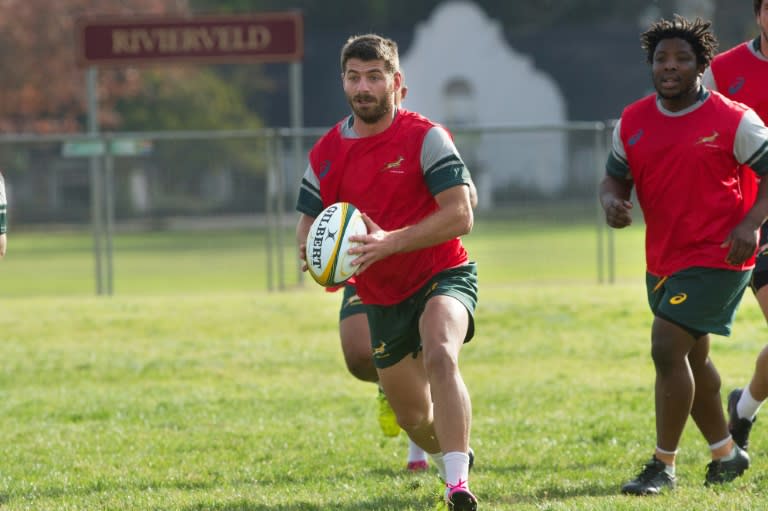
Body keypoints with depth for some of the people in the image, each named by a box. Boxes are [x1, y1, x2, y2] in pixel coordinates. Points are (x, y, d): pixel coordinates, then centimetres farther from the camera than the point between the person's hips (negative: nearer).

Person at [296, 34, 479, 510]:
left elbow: (460, 215, -20)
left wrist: (390, 242, -31)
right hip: (383, 300, 6)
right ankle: (452, 460, 47)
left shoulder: (425, 137, -12)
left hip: (442, 276, -6)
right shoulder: (326, 153, 3)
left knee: (440, 354, -35)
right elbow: (308, 225, 12)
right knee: (412, 414, 14)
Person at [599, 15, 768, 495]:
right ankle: (727, 453, 37)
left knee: (668, 348, -17)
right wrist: (613, 202, -11)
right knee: (692, 357, 18)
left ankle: (663, 466, -8)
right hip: (663, 258, 7)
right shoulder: (633, 121, 4)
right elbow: (615, 177, 13)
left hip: (717, 257, -7)